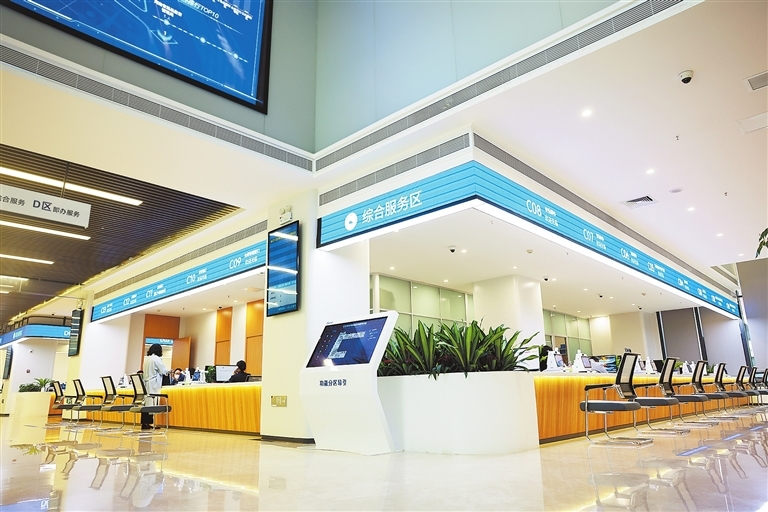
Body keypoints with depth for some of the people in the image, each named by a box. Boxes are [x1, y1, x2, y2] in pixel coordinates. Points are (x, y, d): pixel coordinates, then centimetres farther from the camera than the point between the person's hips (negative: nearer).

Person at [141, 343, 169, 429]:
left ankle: (144, 423, 9)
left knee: (147, 403, 7)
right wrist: (169, 371, 13)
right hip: (153, 384, -8)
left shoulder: (146, 358, 15)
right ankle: (147, 423, -6)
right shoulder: (156, 358, -10)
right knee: (152, 404, -6)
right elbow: (163, 371, -9)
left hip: (146, 383, 8)